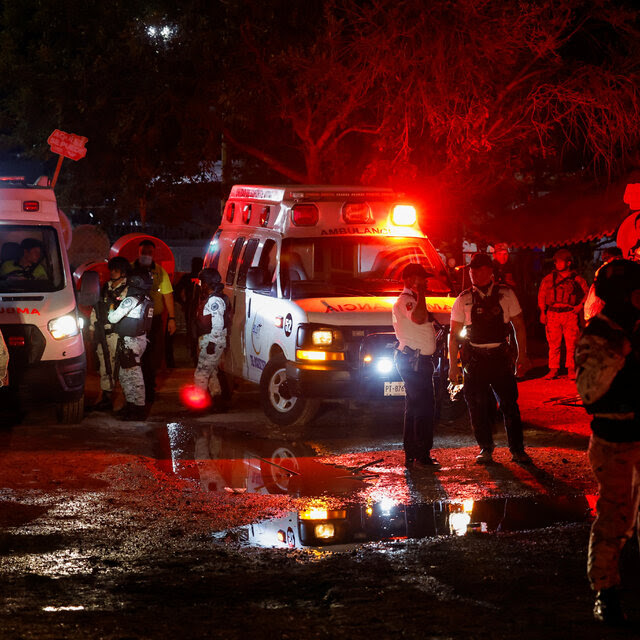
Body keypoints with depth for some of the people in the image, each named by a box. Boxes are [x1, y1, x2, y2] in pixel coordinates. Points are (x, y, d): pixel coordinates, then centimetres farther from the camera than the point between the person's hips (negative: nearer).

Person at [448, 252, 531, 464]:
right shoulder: (463, 300, 3)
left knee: (509, 404, -1)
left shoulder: (506, 295, 3)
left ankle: (517, 450, 10)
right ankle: (486, 449, 17)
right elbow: (454, 335, 6)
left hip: (501, 357, 0)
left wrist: (522, 355, 3)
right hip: (474, 358, 0)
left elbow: (519, 326, 8)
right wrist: (453, 365, 2)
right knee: (477, 407, 3)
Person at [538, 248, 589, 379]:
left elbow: (587, 293, 13)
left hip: (570, 314, -1)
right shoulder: (548, 279, 12)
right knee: (553, 344, -1)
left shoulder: (577, 279, 8)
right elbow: (541, 295, 15)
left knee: (571, 344, -4)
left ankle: (571, 369, 4)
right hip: (553, 314, 1)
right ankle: (554, 369, 5)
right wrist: (543, 312, 7)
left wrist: (581, 305, -1)